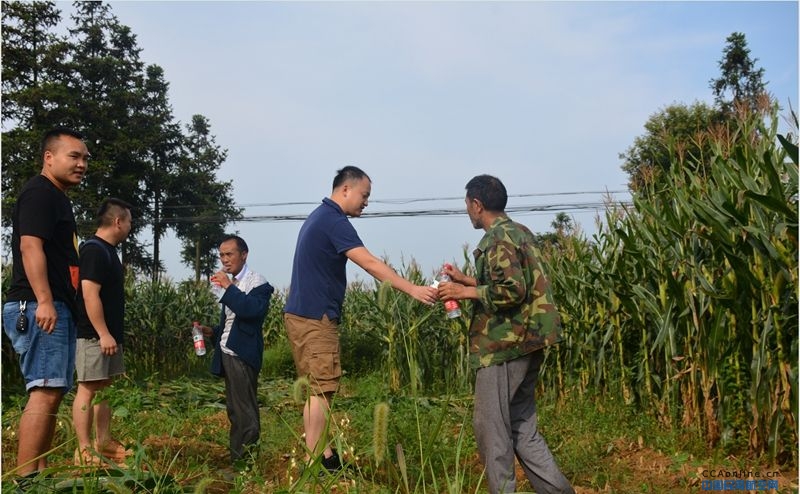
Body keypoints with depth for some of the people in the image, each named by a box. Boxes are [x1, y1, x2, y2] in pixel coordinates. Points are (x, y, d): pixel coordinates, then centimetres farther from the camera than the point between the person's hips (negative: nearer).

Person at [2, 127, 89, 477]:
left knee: (53, 393, 11)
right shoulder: (39, 193, -8)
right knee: (45, 392, -15)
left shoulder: (58, 197, 23)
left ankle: (40, 473, 17)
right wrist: (44, 301, -28)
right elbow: (30, 246, -20)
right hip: (39, 307, -11)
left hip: (57, 308, 11)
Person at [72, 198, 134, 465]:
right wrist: (103, 334, -23)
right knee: (88, 389, -5)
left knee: (105, 388, 14)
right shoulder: (94, 250, -16)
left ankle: (103, 442, 22)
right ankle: (84, 451, 0)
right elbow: (90, 295, -22)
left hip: (108, 334, 10)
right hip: (94, 335, -10)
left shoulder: (108, 251, 15)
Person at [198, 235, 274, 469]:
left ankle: (243, 463, -1)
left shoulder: (257, 283, -11)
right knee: (235, 410, 15)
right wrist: (213, 331, 10)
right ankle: (237, 458, 24)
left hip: (242, 355, -9)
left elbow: (253, 310, -30)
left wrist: (228, 287, -26)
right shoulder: (232, 284, 15)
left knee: (244, 411, -6)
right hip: (228, 354, 9)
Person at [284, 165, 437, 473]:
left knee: (314, 388, 12)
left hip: (301, 314, 10)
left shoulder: (319, 217, 17)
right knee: (321, 389, -6)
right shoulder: (333, 220, -14)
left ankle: (322, 454, 18)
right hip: (315, 318, -10)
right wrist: (413, 289, -26)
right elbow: (370, 264, -23)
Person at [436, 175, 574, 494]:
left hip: (505, 346, -10)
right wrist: (468, 280, 18)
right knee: (521, 425, 16)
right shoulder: (519, 232, 15)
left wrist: (467, 292, -14)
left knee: (490, 426, 1)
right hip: (525, 342, 10)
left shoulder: (498, 239, -15)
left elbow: (512, 291, -24)